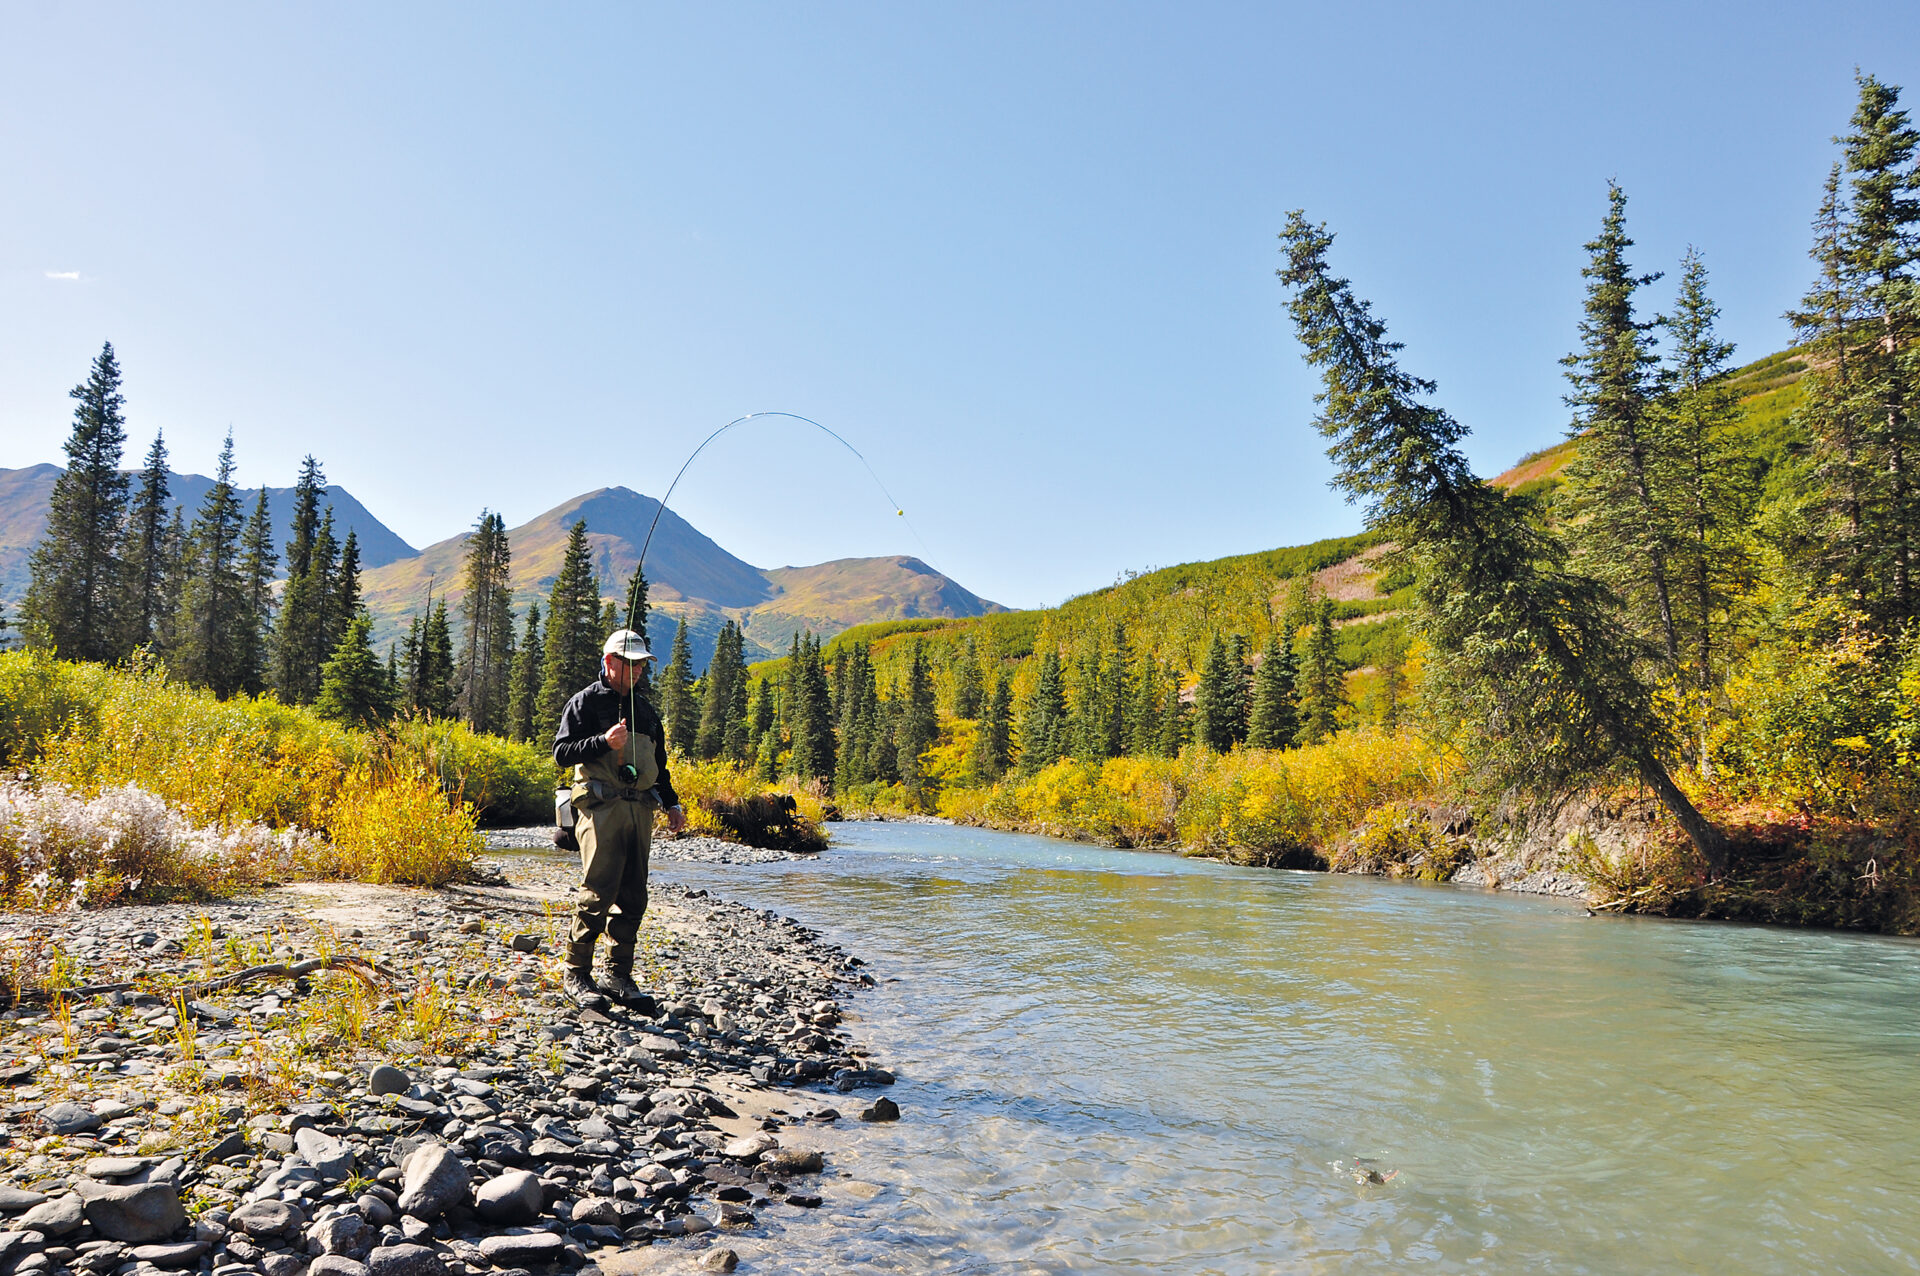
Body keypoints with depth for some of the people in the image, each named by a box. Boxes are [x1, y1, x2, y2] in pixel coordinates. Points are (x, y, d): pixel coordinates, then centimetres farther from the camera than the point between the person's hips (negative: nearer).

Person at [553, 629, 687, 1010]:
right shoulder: (585, 702, 3)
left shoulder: (645, 711, 22)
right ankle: (576, 975, 0)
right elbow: (561, 752, -5)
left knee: (633, 896, 5)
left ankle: (619, 974, 13)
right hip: (601, 808, -6)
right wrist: (604, 742, -18)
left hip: (639, 811, 6)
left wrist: (672, 804, 20)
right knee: (598, 893, -11)